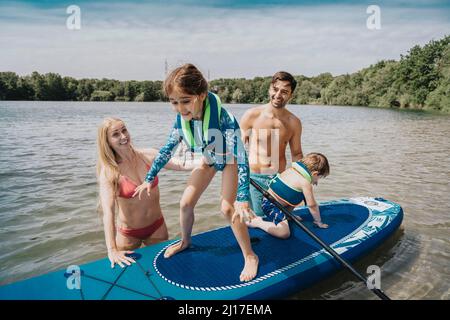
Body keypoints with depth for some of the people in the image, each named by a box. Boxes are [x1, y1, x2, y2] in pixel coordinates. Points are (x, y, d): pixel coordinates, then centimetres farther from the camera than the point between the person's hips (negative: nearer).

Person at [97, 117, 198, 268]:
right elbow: (108, 211, -27)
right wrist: (112, 250, -36)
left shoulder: (149, 156, -9)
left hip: (157, 227, 3)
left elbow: (181, 164, -14)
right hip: (128, 233, -2)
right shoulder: (108, 172, -18)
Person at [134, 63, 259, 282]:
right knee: (185, 203, 3)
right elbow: (167, 148, -9)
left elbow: (241, 159, -40)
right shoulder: (182, 118, -23)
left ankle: (250, 256, 2)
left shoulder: (224, 118, -40)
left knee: (228, 208, -18)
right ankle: (185, 241, 33)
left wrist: (242, 199, -46)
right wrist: (149, 179, -4)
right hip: (208, 159, 5)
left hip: (229, 160, -5)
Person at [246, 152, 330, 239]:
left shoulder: (292, 169, 8)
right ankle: (256, 222, -11)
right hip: (271, 206, -10)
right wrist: (318, 222, 5)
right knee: (284, 233, -26)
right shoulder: (305, 183, -16)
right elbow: (312, 205, -9)